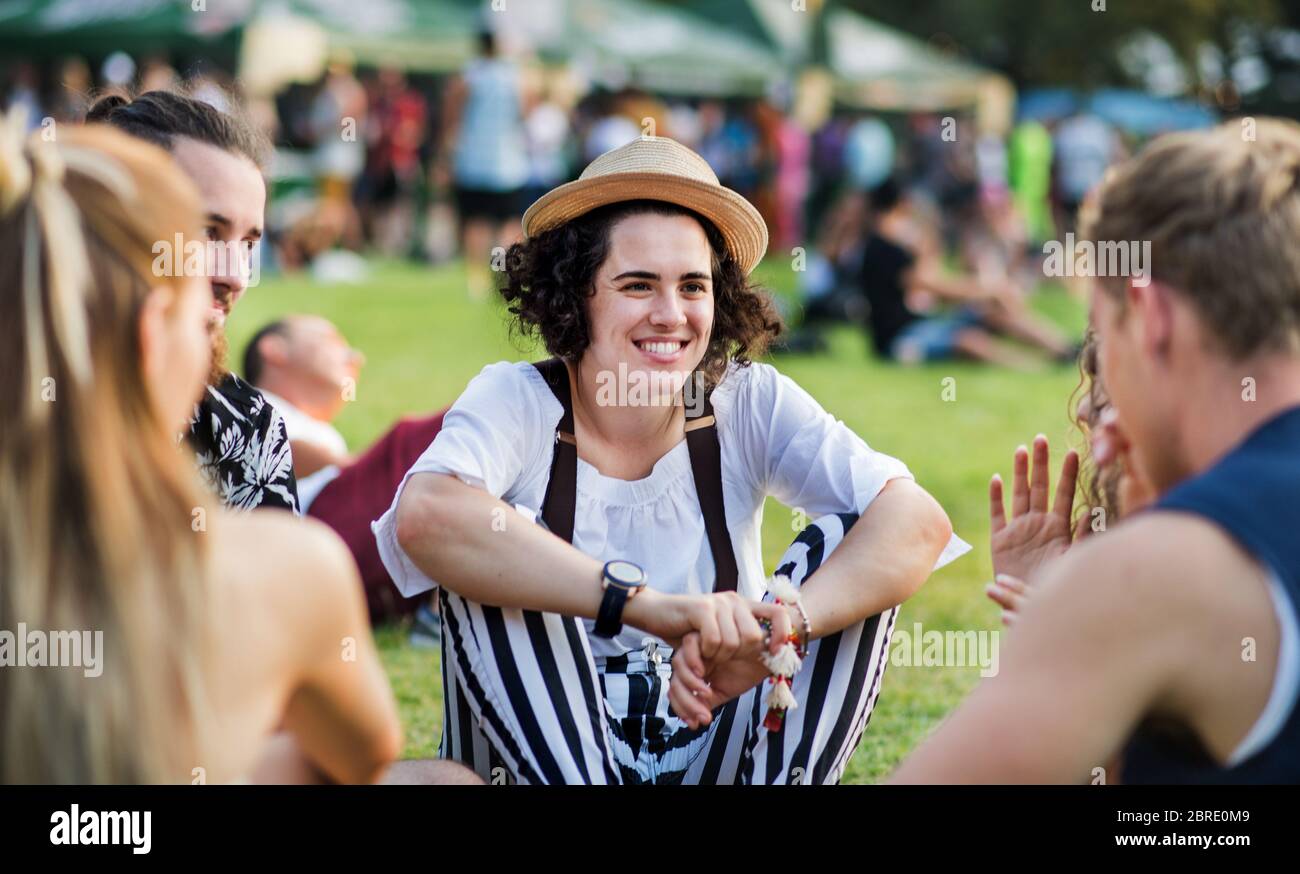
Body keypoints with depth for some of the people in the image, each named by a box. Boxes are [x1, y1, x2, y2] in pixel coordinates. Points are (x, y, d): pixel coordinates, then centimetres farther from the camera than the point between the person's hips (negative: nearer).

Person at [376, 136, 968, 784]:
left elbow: (918, 521, -19)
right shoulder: (518, 403, -10)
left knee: (851, 539, -14)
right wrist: (648, 604, -43)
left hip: (715, 755, 2)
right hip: (539, 759, -2)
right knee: (500, 537, -24)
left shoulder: (749, 405, -3)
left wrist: (781, 623, -39)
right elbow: (425, 517, -34)